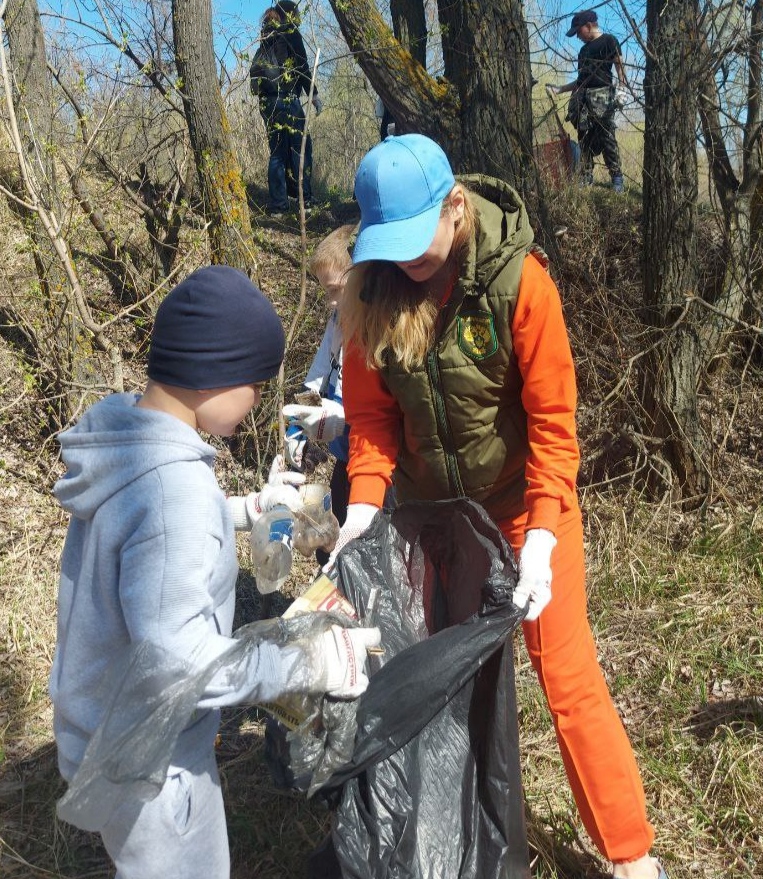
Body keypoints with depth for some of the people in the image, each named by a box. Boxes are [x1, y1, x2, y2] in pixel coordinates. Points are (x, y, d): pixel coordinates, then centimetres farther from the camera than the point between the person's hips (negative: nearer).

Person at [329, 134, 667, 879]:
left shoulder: (517, 279, -23)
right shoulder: (373, 288, -11)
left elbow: (553, 419, -20)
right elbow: (371, 413, -6)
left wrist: (540, 538, -26)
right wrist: (361, 510, -18)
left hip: (522, 500, -4)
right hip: (432, 504, 4)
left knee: (566, 674, 1)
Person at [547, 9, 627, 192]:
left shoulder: (608, 40, 3)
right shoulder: (584, 49, 24)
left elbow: (619, 66, -6)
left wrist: (621, 87, -20)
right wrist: (559, 89, 23)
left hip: (602, 96, -7)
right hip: (583, 98, 7)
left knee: (607, 139, -12)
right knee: (584, 141, 3)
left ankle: (617, 178, -9)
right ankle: (585, 181, 4)